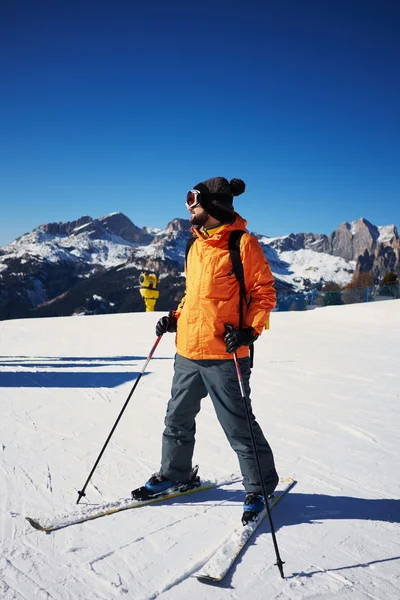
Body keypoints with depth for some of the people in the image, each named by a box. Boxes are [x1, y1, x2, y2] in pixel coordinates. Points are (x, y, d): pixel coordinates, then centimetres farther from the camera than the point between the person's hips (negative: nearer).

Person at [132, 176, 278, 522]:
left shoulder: (243, 243, -9)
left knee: (238, 425, 3)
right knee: (178, 418, 18)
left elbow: (264, 292, -8)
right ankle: (174, 473, 37)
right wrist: (176, 318, 10)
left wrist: (249, 330, -19)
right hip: (188, 351, 8)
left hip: (224, 353, -8)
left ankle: (260, 487, 23)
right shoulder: (196, 245, 15)